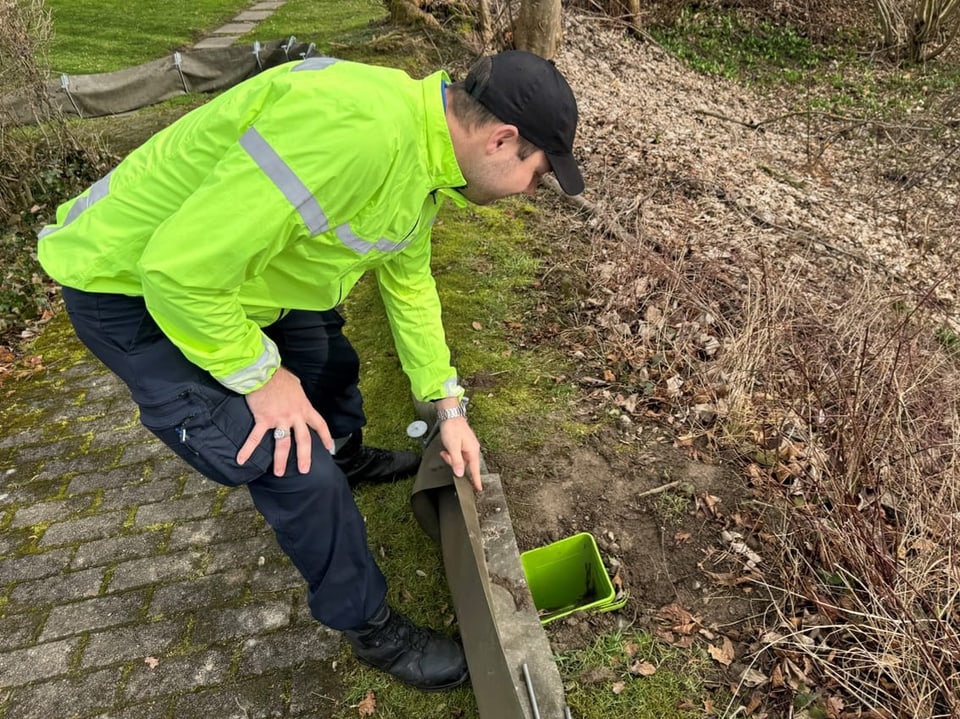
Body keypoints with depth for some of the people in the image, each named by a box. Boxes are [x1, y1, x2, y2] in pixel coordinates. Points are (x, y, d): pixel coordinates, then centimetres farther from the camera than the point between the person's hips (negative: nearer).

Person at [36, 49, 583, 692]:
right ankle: (368, 625, 15)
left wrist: (448, 406, 9)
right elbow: (179, 267, -34)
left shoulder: (426, 145, -3)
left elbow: (408, 281, 8)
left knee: (326, 357, 26)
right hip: (132, 287, -9)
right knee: (299, 466, -10)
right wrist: (260, 377, -19)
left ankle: (347, 457, 57)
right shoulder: (354, 132, -36)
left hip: (235, 266, 9)